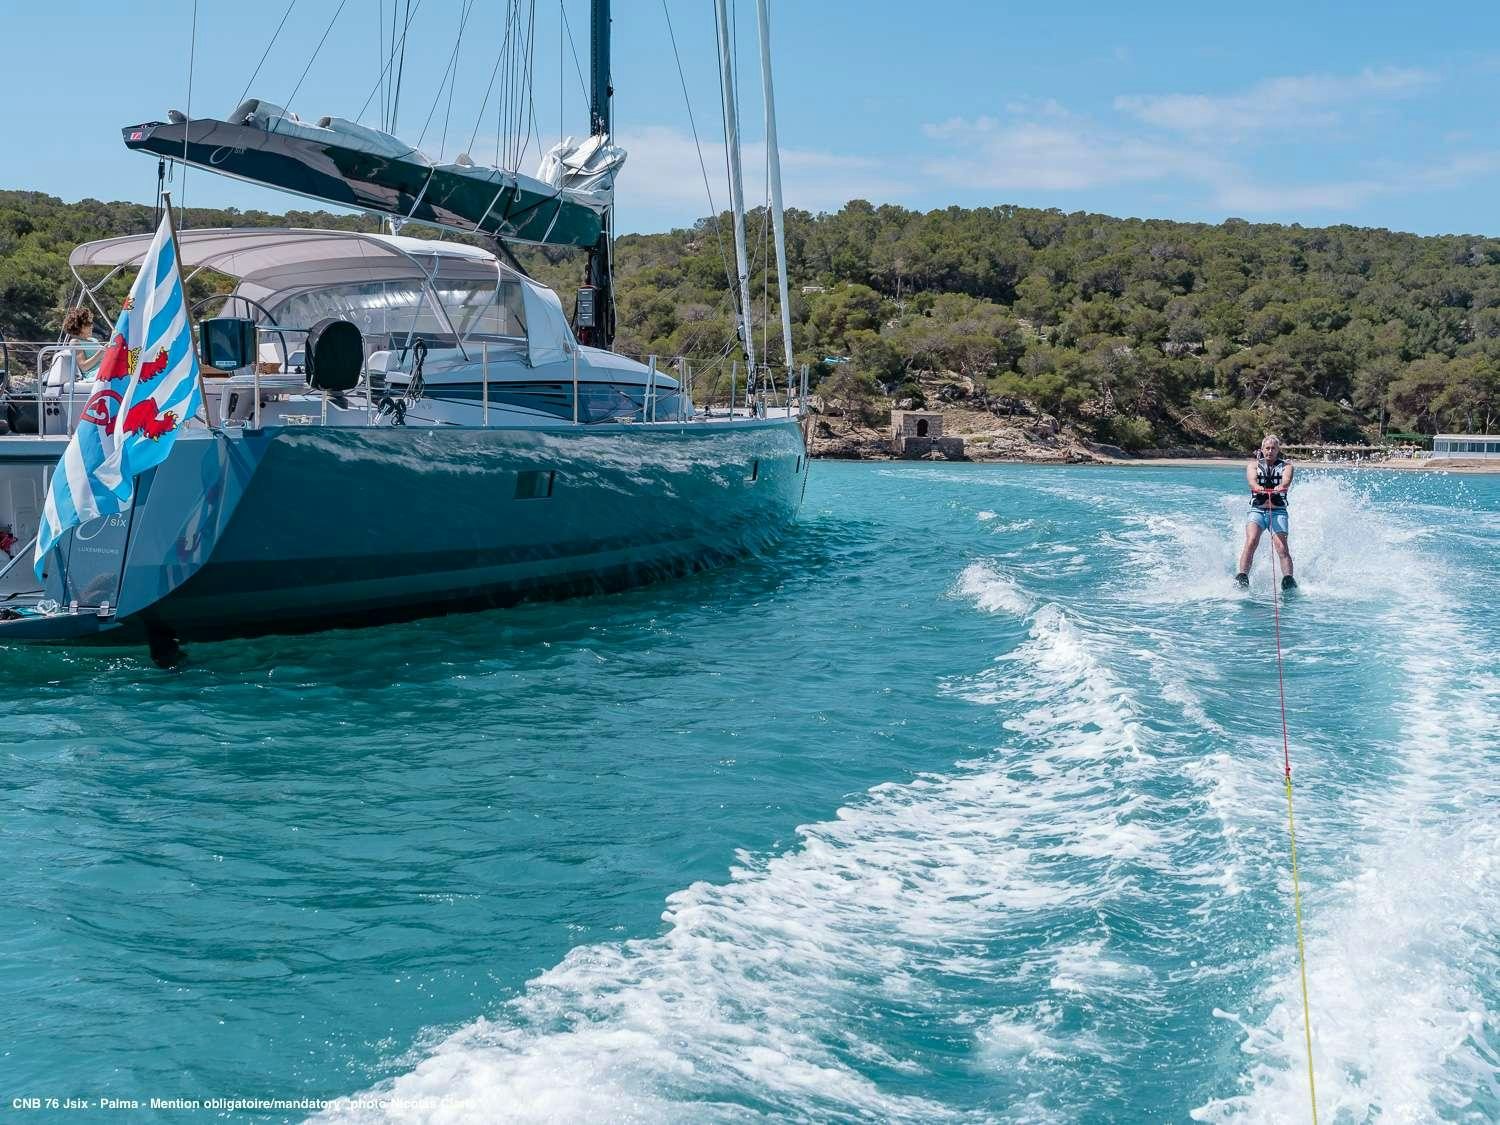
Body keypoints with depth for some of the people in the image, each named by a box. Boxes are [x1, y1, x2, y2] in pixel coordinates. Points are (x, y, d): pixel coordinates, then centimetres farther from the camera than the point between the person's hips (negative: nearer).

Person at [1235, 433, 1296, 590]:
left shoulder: (1286, 465, 11)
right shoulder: (1254, 465, 12)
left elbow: (1287, 480, -12)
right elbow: (1252, 479, -10)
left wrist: (1280, 487, -38)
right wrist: (1259, 488, -35)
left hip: (1278, 511, 0)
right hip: (1257, 510, 0)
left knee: (1281, 546, -20)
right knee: (1251, 542, -24)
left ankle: (1288, 579, -31)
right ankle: (1242, 577, -33)